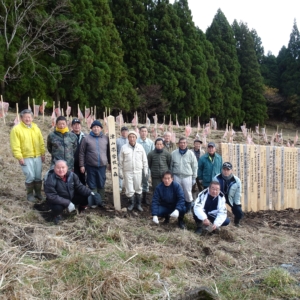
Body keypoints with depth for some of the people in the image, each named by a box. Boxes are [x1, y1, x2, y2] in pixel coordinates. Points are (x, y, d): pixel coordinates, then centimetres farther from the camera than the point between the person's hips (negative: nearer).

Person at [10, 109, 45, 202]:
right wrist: (19, 157, -15)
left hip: (37, 156, 5)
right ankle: (30, 194, 14)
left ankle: (38, 192, 26)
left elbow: (41, 142, 11)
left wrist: (43, 153, 7)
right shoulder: (16, 129, -7)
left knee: (38, 176, 10)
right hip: (26, 157, -4)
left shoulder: (36, 128, 8)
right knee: (30, 176, -5)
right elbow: (15, 146, -10)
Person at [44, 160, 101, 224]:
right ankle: (56, 215, 1)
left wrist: (90, 193, -18)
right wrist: (67, 203, -37)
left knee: (86, 197, -13)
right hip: (58, 201, -4)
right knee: (58, 207, -38)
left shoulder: (72, 175, -11)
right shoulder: (50, 180, -25)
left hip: (71, 197, 4)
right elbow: (52, 196, -30)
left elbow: (79, 186, -3)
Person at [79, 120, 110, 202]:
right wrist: (82, 165, -3)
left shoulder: (106, 138, 3)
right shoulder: (87, 138, -2)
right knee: (92, 185, 7)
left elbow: (109, 152, 11)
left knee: (101, 185, 10)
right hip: (91, 166, -1)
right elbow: (82, 153, 0)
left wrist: (110, 163, 11)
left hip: (102, 166, 2)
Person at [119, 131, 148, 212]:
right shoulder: (124, 147, -2)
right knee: (129, 190, 2)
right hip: (127, 172, -1)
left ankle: (139, 204, 23)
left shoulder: (140, 147, 2)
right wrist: (120, 171, 1)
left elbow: (144, 160, 7)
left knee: (138, 189, 9)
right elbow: (121, 161, 2)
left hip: (138, 171, 1)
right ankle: (131, 203, 20)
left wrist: (145, 170, 5)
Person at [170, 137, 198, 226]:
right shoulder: (174, 153, 1)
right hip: (176, 176, 1)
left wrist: (194, 178, 3)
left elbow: (194, 166, 3)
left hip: (187, 177, -1)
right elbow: (171, 165, 6)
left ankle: (188, 209, 21)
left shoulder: (190, 154, -1)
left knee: (188, 194, 3)